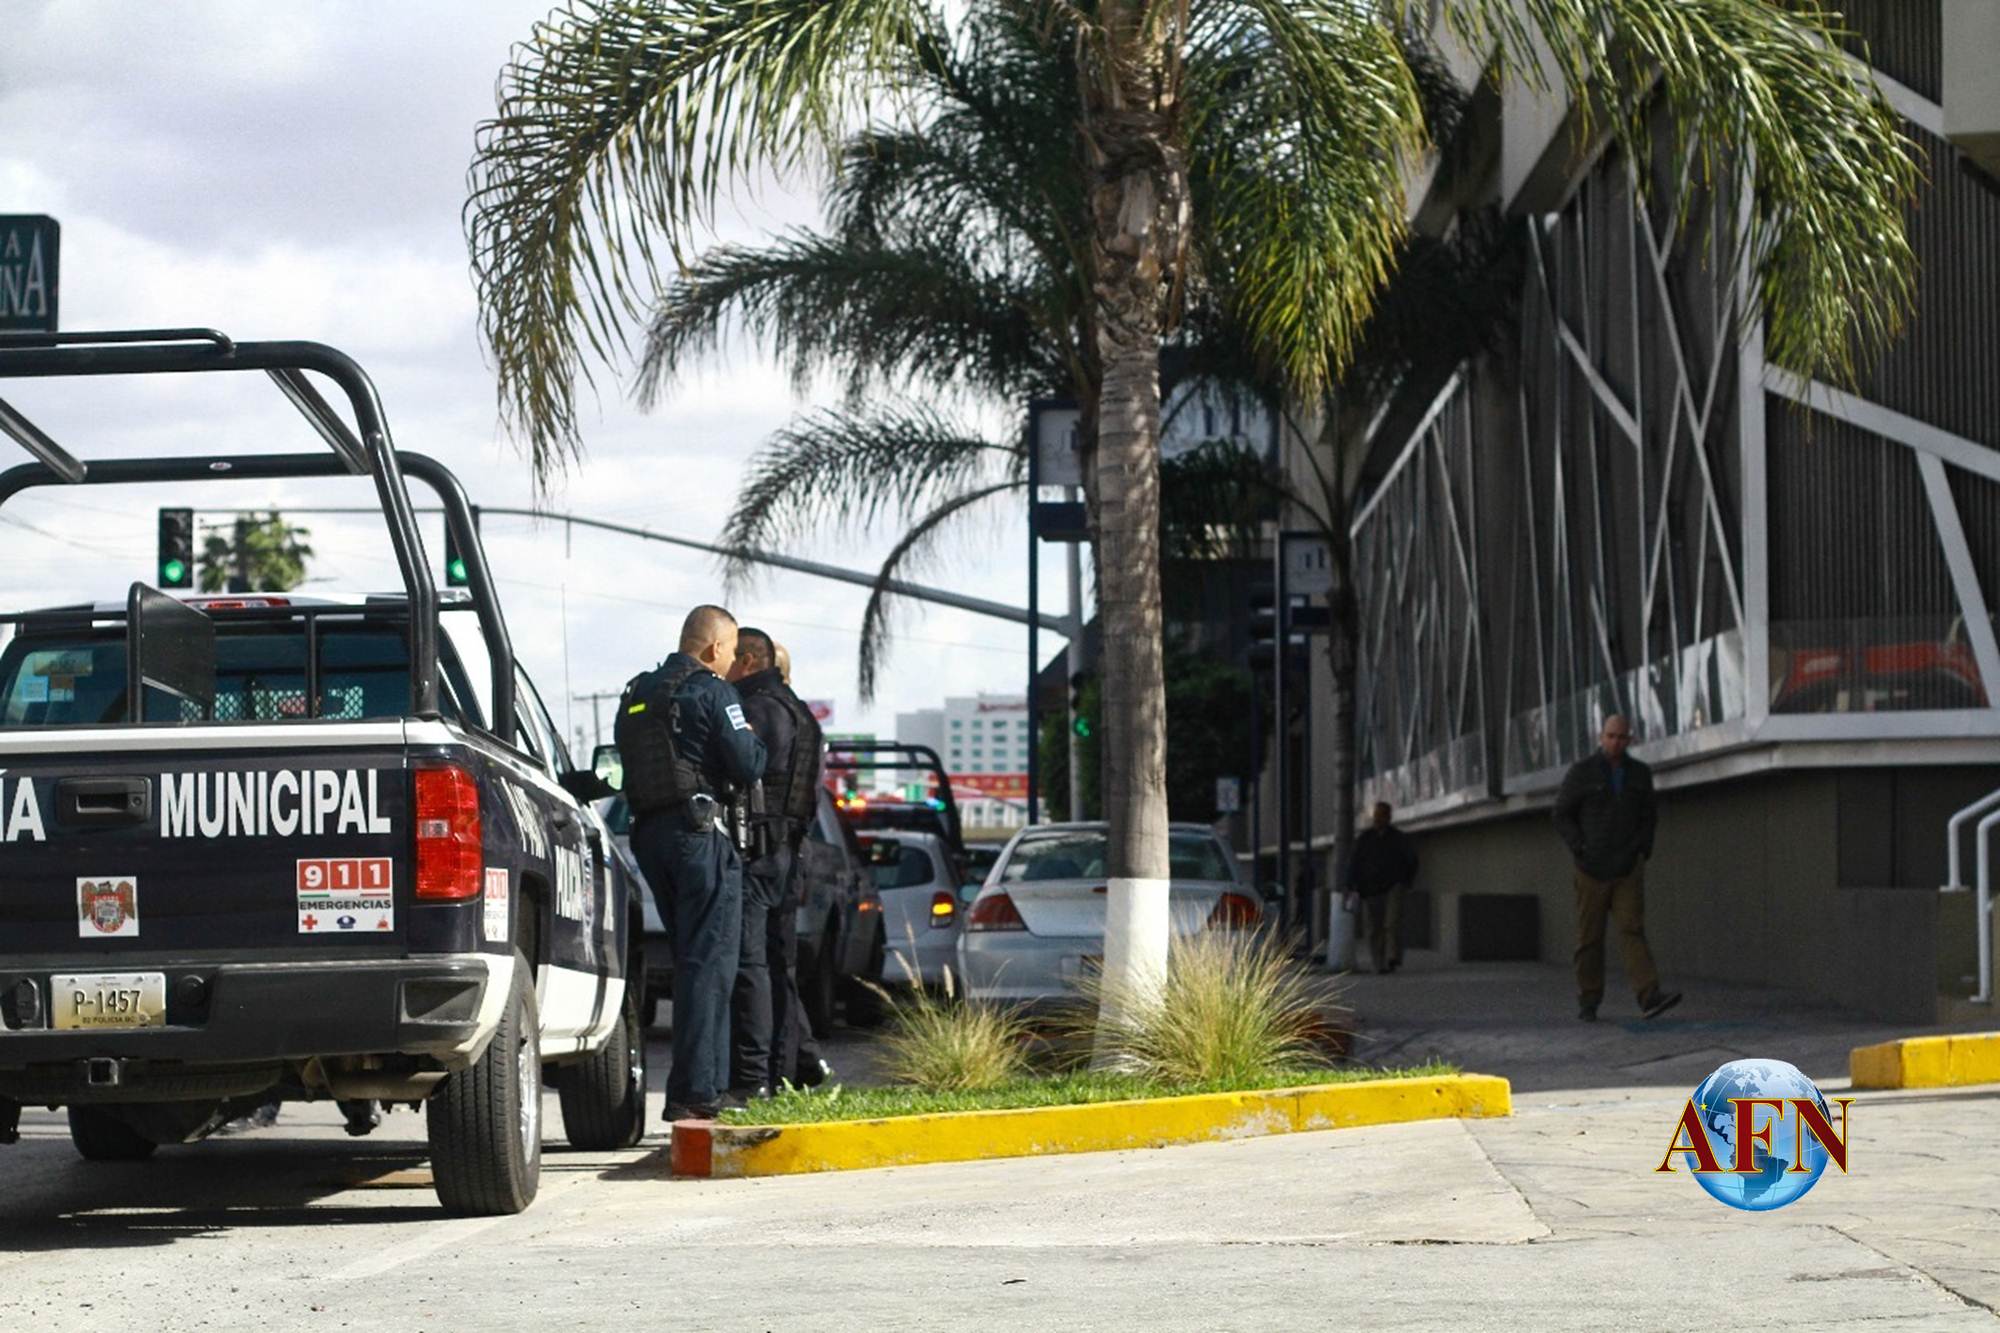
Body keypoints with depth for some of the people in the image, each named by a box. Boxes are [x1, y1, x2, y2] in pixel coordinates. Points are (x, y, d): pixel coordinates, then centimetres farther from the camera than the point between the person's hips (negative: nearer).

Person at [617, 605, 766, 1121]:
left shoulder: (636, 695, 16)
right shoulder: (712, 693, -7)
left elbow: (629, 765, 17)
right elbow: (748, 766, -12)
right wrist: (752, 740, 8)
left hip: (649, 831, 8)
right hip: (699, 829, -8)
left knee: (690, 960, 16)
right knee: (709, 963, -6)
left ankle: (700, 1085, 18)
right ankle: (696, 1092, -12)